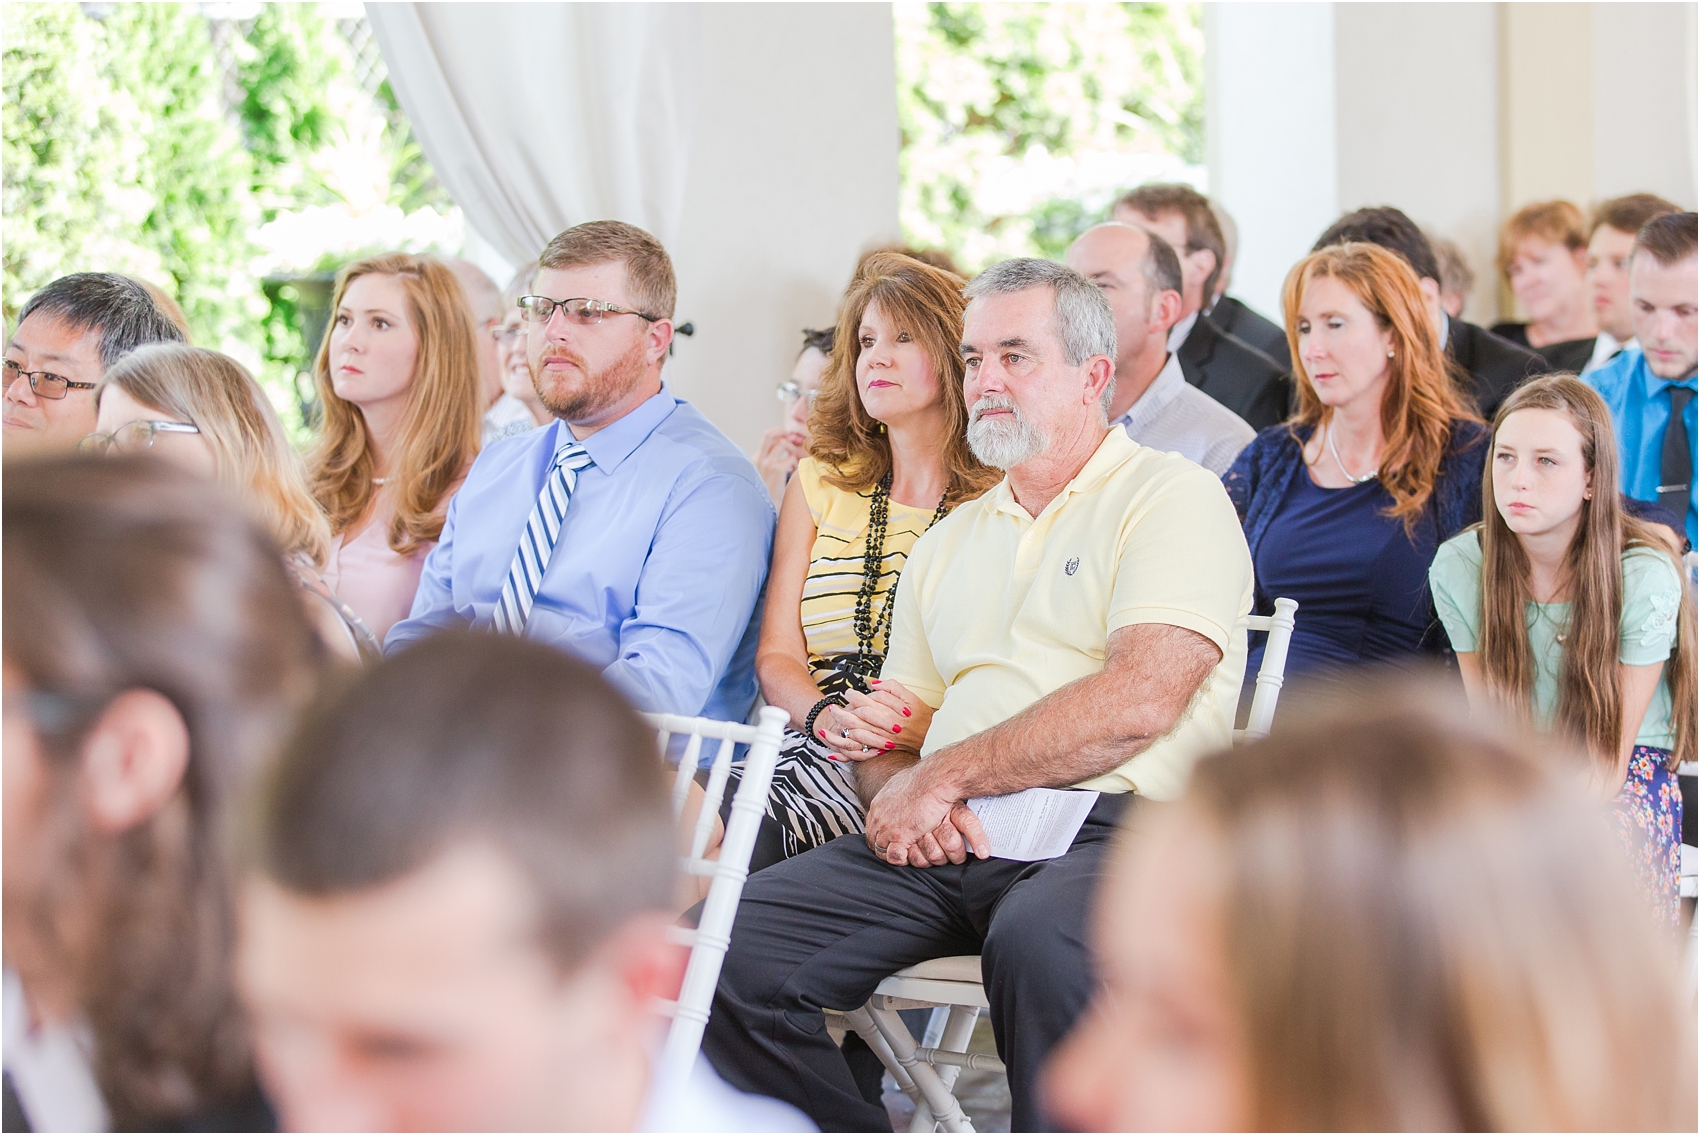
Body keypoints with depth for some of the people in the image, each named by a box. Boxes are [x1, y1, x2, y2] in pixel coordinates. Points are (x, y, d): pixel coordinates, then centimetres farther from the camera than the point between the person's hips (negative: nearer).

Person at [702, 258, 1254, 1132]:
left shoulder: (1171, 497, 4)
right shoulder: (949, 542, 27)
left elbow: (1140, 699, -11)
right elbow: (894, 734, 25)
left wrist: (944, 776, -9)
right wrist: (893, 781, -1)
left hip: (1111, 828, -6)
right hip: (944, 841, 6)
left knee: (1037, 940, -41)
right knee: (732, 947, -17)